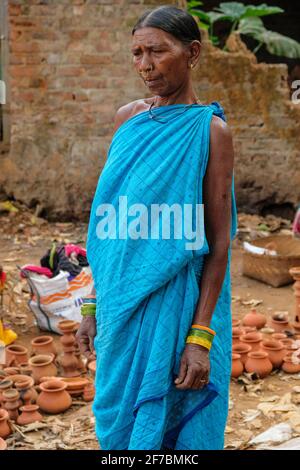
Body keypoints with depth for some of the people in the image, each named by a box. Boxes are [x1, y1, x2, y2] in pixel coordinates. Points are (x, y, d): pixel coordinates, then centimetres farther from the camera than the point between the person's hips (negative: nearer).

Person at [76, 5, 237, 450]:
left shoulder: (209, 129, -10)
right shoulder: (128, 118, 6)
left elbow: (218, 240, -12)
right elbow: (110, 225, 9)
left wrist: (201, 337, -16)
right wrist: (95, 304, 9)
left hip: (174, 307, -5)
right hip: (121, 300, 5)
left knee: (170, 422, 10)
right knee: (117, 416, 17)